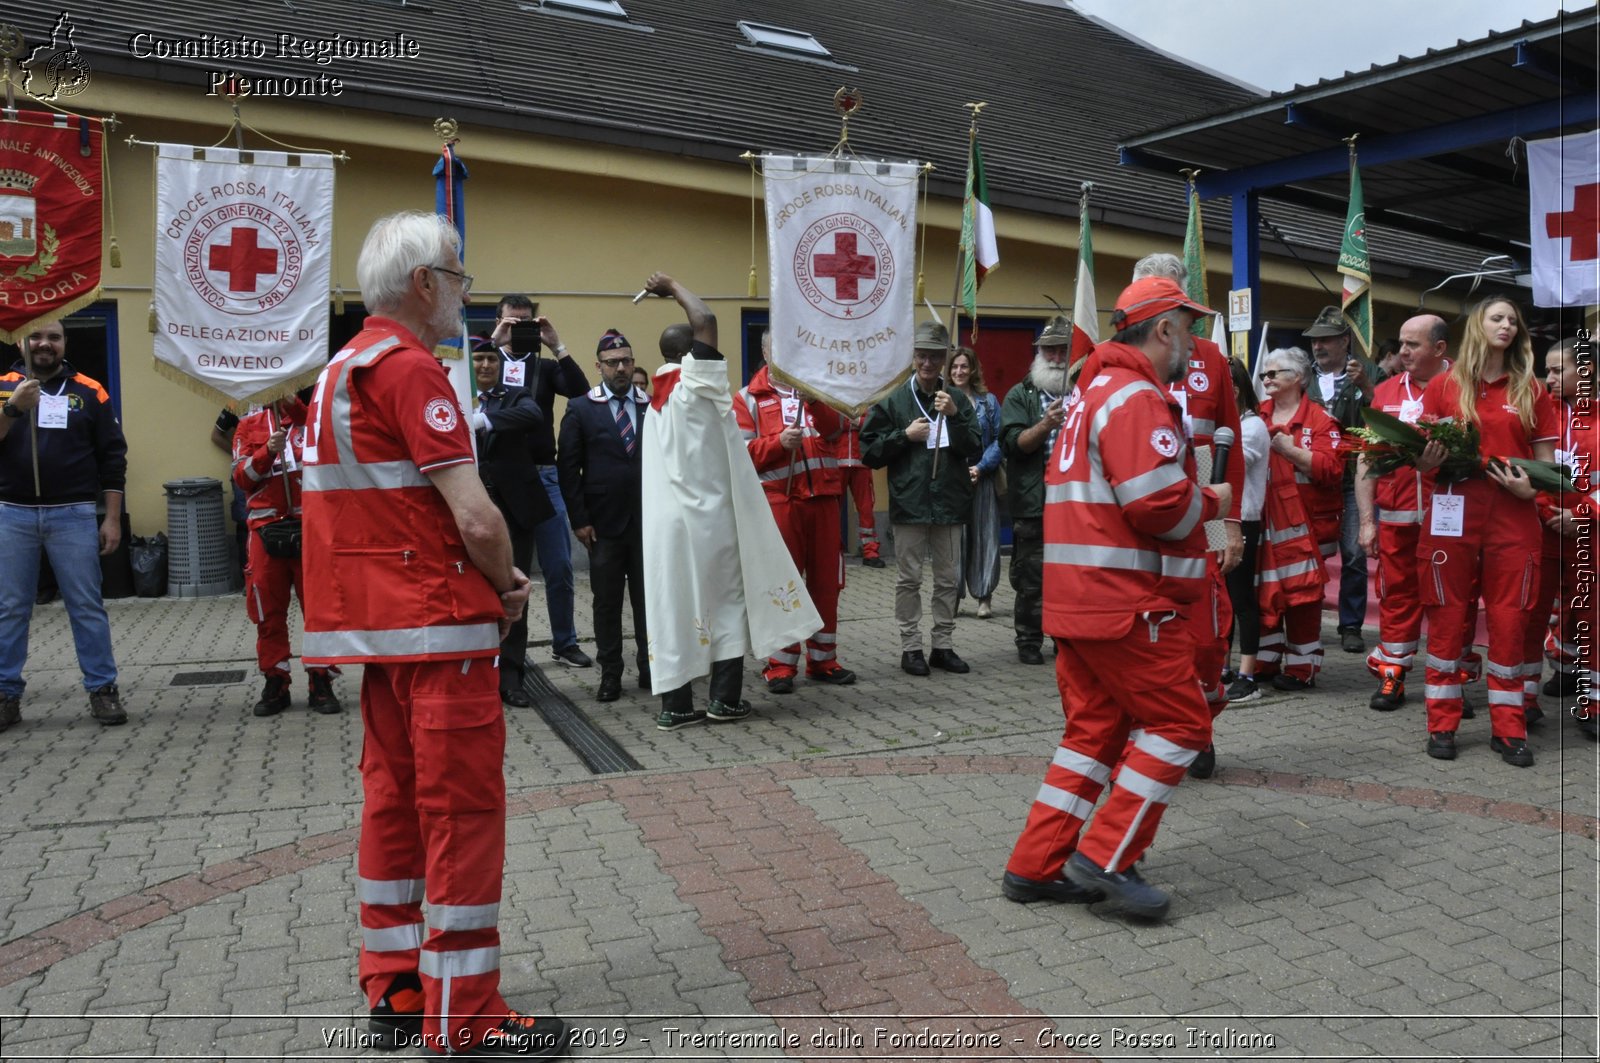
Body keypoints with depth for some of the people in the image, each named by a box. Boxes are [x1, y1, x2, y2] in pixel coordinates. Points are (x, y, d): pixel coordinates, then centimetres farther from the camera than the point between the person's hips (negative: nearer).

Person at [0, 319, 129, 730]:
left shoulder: (89, 391, 6)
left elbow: (113, 458, 6)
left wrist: (113, 518, 1)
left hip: (73, 514, -1)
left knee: (87, 606, 2)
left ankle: (102, 689, 7)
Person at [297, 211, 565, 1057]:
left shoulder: (343, 368, 16)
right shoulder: (411, 368, -15)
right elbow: (475, 517, -22)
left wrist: (488, 580, 11)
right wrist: (508, 583, -2)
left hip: (377, 623, 10)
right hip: (439, 625, -10)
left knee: (395, 798, 15)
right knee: (463, 807, -2)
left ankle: (395, 990, 25)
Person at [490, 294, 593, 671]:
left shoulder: (544, 366, 9)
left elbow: (582, 392, -7)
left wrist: (557, 347, -12)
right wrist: (493, 343, -17)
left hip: (544, 475, 2)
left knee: (559, 567, 6)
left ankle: (565, 643, 20)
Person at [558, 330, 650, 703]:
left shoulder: (652, 407, 6)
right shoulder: (581, 409, 2)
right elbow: (568, 467, 0)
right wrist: (579, 519, -6)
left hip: (648, 520, 1)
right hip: (604, 523, -1)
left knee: (648, 598, 6)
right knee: (607, 602, 5)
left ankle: (650, 667, 17)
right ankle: (610, 674, 14)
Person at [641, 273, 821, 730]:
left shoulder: (657, 400, 14)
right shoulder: (695, 385, -8)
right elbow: (706, 320, -17)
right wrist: (674, 287, -3)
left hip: (667, 520, 6)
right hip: (710, 516, -6)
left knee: (674, 607, 5)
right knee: (728, 602, 6)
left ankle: (675, 705, 7)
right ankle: (724, 698, 8)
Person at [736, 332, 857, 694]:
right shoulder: (749, 397, 7)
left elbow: (837, 428, -2)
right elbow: (742, 451, -2)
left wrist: (814, 401, -19)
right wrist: (778, 442, -18)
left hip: (823, 497, 3)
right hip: (779, 499, -3)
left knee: (826, 581, 6)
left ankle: (823, 660, 17)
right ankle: (781, 664, 6)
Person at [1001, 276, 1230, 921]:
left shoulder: (1093, 392, 20)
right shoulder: (1137, 398, -13)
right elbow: (1160, 504, -23)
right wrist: (1212, 502, -2)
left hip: (1079, 597, 10)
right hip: (1128, 602, -10)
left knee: (1095, 727, 13)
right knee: (1179, 722, 0)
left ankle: (1036, 867, 16)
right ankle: (1107, 857, 1)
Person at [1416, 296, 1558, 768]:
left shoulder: (1531, 391, 10)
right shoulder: (1444, 385, 6)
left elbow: (1546, 462, 9)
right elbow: (1423, 457, 7)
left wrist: (1530, 487, -10)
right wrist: (1428, 459, -16)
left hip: (1513, 516, 1)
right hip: (1453, 512, -1)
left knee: (1509, 620, 3)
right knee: (1446, 618, 2)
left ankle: (1508, 729, 13)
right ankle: (1442, 725, 12)